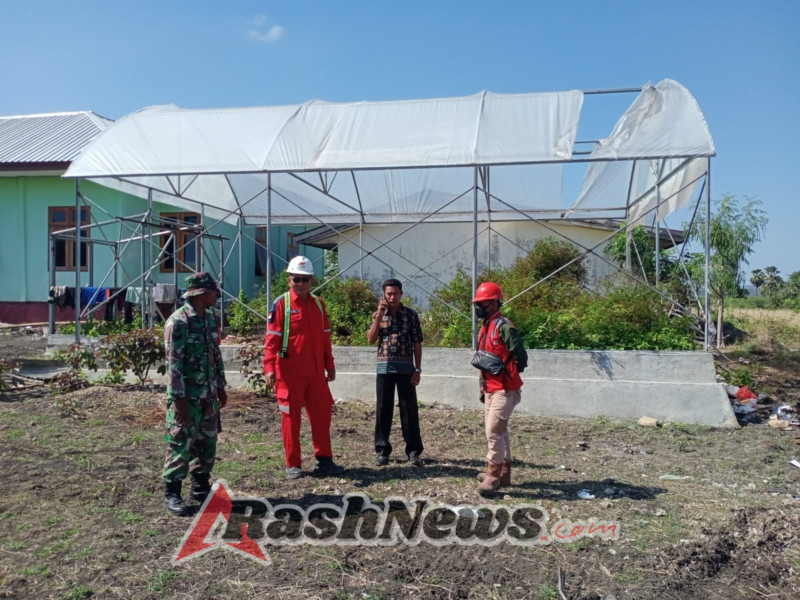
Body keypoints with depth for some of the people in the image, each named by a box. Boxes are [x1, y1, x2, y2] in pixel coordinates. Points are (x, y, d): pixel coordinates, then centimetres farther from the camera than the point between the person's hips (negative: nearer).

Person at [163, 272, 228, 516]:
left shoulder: (210, 318, 9)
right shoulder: (178, 322, -16)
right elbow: (174, 363, -18)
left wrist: (221, 387, 16)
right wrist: (179, 399, -20)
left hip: (208, 394, 8)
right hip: (187, 396, -8)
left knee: (207, 442, 14)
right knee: (181, 445, 0)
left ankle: (200, 487, 27)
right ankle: (172, 494, 12)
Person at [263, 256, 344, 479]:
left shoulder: (318, 304, 9)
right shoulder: (281, 304, -7)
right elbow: (272, 338, -11)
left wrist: (330, 365, 13)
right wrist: (269, 367, -20)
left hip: (316, 372, 5)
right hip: (289, 373, -5)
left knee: (322, 414, 8)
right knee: (291, 417, 5)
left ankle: (323, 460, 20)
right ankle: (293, 464, 15)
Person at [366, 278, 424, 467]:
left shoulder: (411, 315, 3)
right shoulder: (378, 315, 8)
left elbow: (417, 344, 3)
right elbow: (371, 339, -4)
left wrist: (418, 369, -3)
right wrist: (380, 315, -10)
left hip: (406, 368, -1)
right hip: (384, 367, 1)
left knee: (409, 409, 1)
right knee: (383, 410, 5)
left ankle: (414, 451, 9)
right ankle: (382, 450, 14)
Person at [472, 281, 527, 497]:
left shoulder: (504, 327, -16)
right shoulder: (485, 327, 14)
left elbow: (521, 357, -19)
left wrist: (503, 371, -17)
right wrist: (482, 388, 21)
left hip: (504, 389, -10)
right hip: (491, 389, 10)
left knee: (494, 432, -9)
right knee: (499, 431, 16)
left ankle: (493, 477, 1)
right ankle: (503, 473, 27)